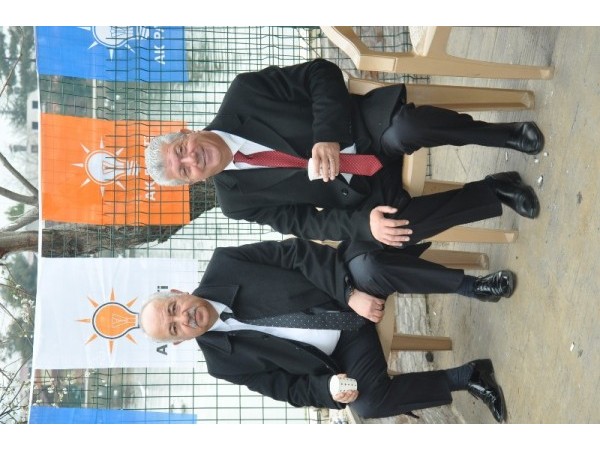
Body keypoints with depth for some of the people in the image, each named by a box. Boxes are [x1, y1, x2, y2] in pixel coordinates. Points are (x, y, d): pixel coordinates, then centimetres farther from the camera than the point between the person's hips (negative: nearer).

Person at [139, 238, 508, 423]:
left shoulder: (223, 266, -7)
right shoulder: (223, 359, -3)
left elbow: (296, 254, -11)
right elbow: (288, 387, 1)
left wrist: (349, 292, -22)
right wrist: (329, 389, -20)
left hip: (355, 291, -1)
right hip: (342, 350, 1)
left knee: (369, 265, -33)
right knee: (367, 402, -26)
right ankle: (466, 377, -7)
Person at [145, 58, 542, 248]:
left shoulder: (243, 94, -8)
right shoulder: (237, 199, -3)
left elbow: (321, 73, -9)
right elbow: (305, 222, -4)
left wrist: (328, 135, -23)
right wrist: (363, 223, -21)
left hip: (371, 128, -2)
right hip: (359, 192, 2)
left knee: (405, 128, -37)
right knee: (395, 233, -29)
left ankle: (504, 134, -10)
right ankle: (494, 192, -4)